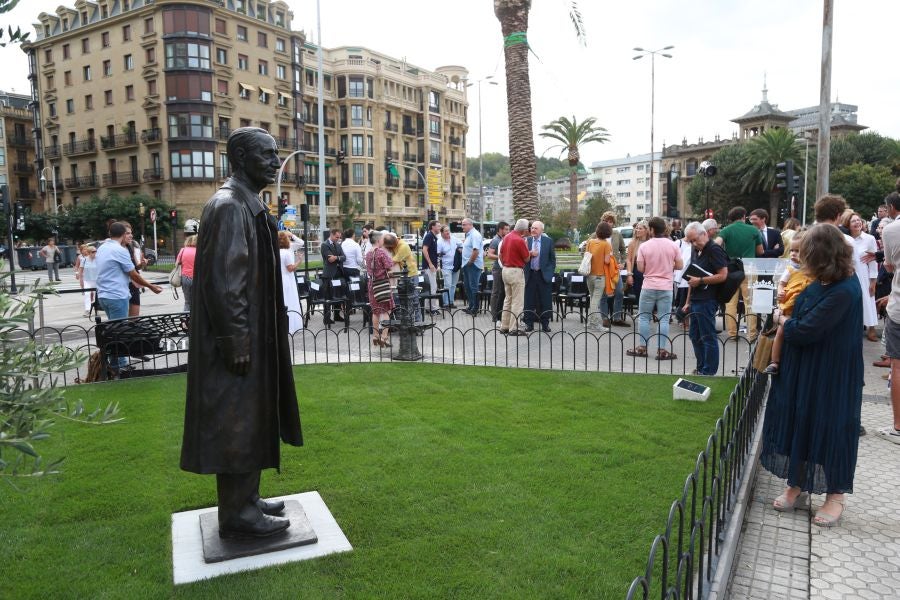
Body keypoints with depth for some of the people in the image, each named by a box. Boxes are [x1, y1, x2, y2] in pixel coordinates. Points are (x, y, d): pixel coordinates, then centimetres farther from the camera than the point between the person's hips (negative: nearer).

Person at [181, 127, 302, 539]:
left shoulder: (248, 204, 15)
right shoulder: (228, 206, -16)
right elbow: (221, 279, -22)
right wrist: (236, 340, -22)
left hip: (253, 332, 10)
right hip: (240, 338, -10)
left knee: (250, 418, 17)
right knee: (236, 422, 0)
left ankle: (245, 500, 30)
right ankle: (237, 515, 13)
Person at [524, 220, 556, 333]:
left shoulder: (548, 241, 3)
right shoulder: (527, 241, 6)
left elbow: (552, 258, 6)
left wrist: (551, 272, 0)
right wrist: (529, 254, -14)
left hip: (544, 275, -1)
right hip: (530, 274, 1)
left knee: (545, 301, 3)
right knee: (529, 300, 4)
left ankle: (545, 324, 12)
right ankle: (529, 323, 13)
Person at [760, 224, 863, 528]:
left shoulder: (844, 292, -26)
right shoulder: (822, 283, 1)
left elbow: (804, 330, -24)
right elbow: (801, 311, 14)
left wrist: (783, 320, -6)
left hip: (830, 377, -8)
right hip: (803, 370, 8)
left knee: (830, 428, 6)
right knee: (798, 423, 15)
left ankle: (835, 495, 25)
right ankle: (797, 484, 31)